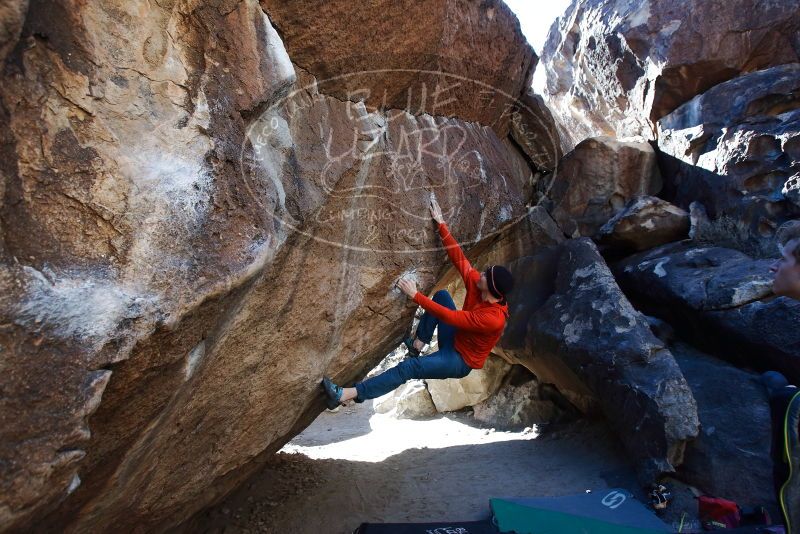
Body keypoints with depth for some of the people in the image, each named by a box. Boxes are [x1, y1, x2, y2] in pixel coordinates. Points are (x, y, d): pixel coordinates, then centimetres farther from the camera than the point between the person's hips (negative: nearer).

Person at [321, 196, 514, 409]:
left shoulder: (493, 319, -33)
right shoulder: (477, 283, -12)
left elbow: (449, 316, -34)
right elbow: (458, 258, -9)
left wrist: (415, 295, -32)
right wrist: (441, 224, -11)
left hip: (461, 360, -8)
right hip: (454, 341, 8)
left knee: (408, 367, -25)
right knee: (441, 295, -5)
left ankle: (348, 394, -27)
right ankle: (419, 343, -2)